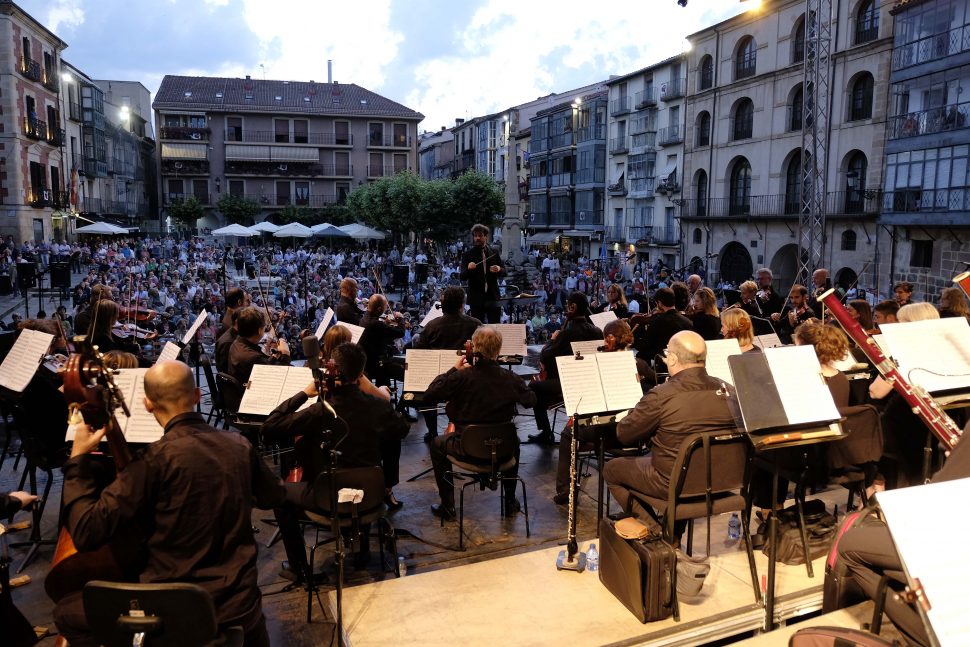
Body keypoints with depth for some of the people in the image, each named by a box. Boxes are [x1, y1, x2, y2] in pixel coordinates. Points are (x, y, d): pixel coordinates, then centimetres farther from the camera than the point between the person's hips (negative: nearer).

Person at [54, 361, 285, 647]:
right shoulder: (240, 445, -3)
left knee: (67, 612, 21)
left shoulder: (159, 457, -19)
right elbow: (273, 497, 15)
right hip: (240, 607, 5)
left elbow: (87, 532, -17)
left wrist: (77, 459, -6)